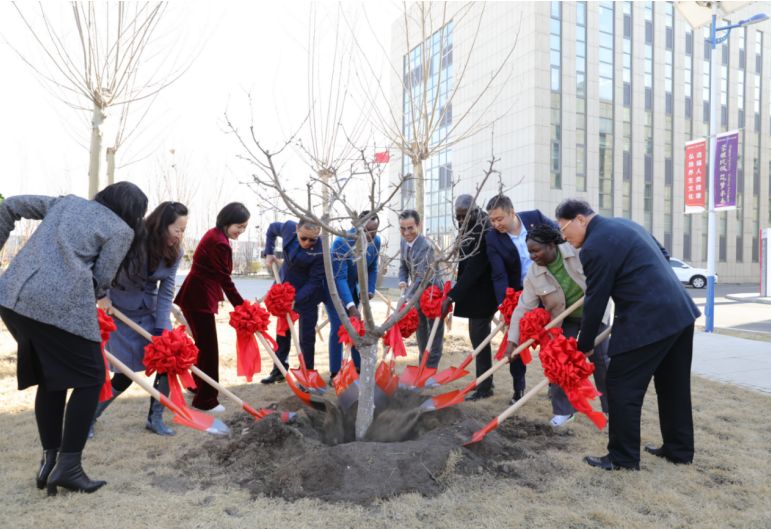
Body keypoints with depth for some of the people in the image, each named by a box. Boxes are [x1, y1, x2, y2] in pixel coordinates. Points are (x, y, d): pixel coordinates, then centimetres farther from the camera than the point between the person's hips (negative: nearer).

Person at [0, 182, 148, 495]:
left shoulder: (68, 202, 24)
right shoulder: (122, 230, 5)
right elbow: (100, 280, 2)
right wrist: (89, 300, 22)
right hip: (61, 303, -7)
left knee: (49, 378, 20)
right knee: (90, 378, 8)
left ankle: (49, 461, 24)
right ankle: (67, 467, 7)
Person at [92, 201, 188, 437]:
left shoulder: (174, 253, -10)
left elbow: (166, 292, -11)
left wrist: (161, 329, -18)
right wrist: (102, 295, -20)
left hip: (150, 310, 4)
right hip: (120, 311, -4)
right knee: (125, 373, -4)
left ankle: (155, 418, 10)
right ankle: (90, 416, 21)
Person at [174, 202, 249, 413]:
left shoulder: (214, 234, 11)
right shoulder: (220, 243, -21)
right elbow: (225, 280, -21)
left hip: (196, 295, 11)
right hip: (198, 299, -11)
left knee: (203, 344, 23)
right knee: (208, 348, -3)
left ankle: (198, 385, 40)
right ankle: (205, 400, 5)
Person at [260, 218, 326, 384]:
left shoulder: (321, 250, -28)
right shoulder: (288, 227, -16)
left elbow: (314, 281, -24)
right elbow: (272, 229, 7)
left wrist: (296, 299, -32)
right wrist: (269, 253, -1)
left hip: (307, 294, -5)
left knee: (306, 337, 2)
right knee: (282, 332, 16)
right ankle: (279, 370, 31)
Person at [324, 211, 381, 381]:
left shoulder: (376, 241, -14)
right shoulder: (342, 242, -32)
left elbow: (372, 269, 1)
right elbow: (339, 277, -34)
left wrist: (369, 290, -11)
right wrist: (351, 306, -39)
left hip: (352, 287, 6)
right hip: (334, 287, -5)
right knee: (338, 328, -10)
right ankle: (334, 374, 1)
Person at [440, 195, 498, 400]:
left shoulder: (485, 233, -20)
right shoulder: (467, 230, 8)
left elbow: (473, 269, -25)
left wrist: (451, 296, -25)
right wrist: (454, 293, 9)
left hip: (482, 294, -9)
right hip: (472, 292, 9)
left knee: (479, 337, -5)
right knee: (478, 337, 14)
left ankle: (484, 387, 6)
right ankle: (485, 383, 25)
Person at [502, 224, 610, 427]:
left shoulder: (577, 251, -27)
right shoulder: (533, 274, -19)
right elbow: (523, 308, -18)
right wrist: (512, 342, -20)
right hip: (565, 319, 2)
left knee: (601, 358, 2)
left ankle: (612, 407, 21)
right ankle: (563, 410, 7)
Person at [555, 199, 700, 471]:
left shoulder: (594, 247, -14)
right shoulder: (623, 224, 16)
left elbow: (595, 301, -11)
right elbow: (662, 256, 24)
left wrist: (584, 345, 1)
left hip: (647, 322, -10)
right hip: (679, 312, 10)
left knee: (621, 388, 1)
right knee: (674, 387, 19)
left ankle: (623, 457, 11)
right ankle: (679, 449, 32)